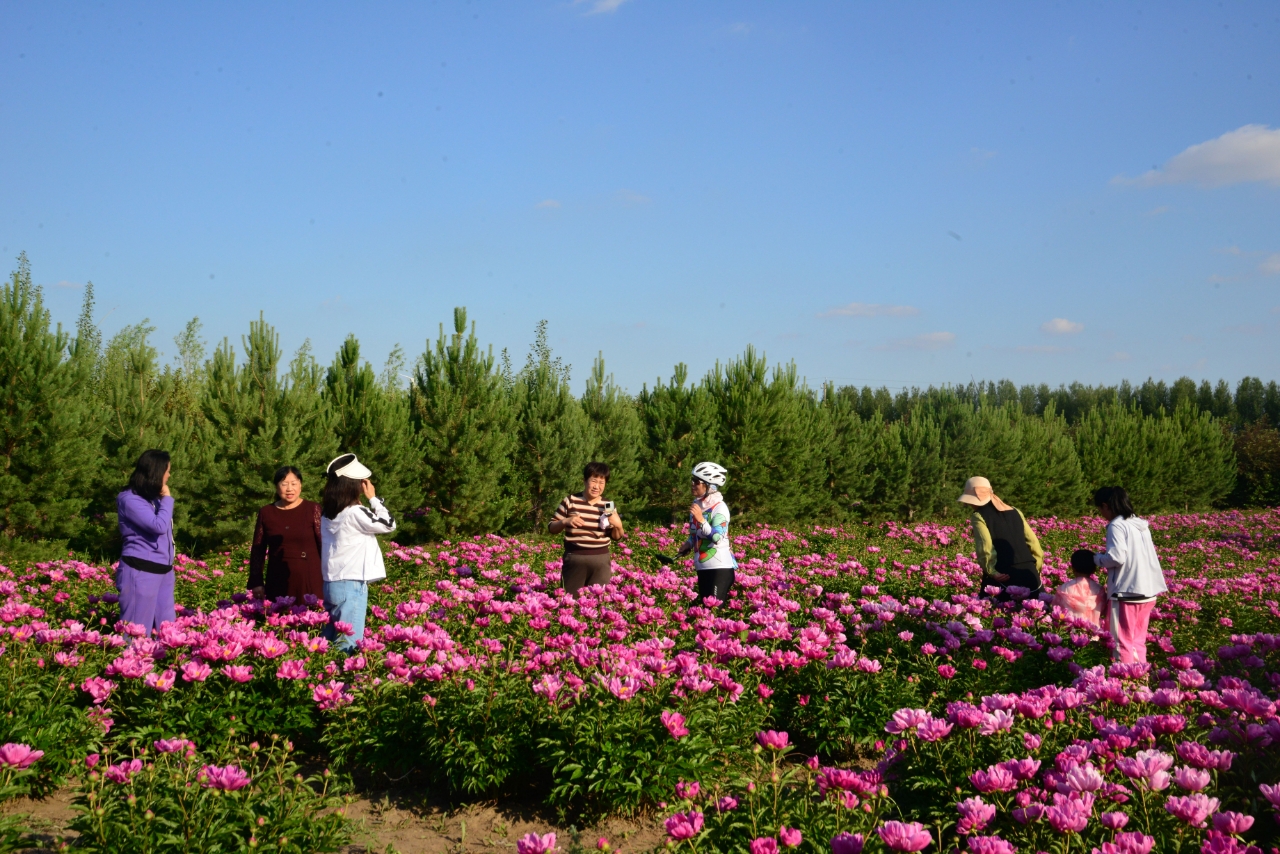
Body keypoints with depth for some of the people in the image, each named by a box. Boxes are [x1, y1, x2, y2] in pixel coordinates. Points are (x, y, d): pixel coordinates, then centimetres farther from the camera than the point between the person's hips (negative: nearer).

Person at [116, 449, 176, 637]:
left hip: (163, 570, 8)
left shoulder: (155, 497, 12)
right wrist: (167, 499, -9)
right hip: (140, 572, -8)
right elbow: (159, 525, -20)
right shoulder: (129, 499, -12)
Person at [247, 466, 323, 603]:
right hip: (277, 583, 2)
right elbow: (257, 550, 11)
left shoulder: (312, 509, 1)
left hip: (309, 582, -2)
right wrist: (256, 583, 6)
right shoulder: (266, 513, 8)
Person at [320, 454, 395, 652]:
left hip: (332, 582, 8)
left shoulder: (327, 513, 8)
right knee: (348, 643, -4)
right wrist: (373, 498, 1)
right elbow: (388, 524, -5)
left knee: (331, 640, 12)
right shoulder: (354, 513, -16)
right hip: (351, 584, -8)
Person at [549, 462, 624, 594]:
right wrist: (565, 521, -14)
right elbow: (551, 528, 5)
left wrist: (618, 525, -9)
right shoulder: (570, 501, 0)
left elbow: (616, 537, 12)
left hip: (601, 559, 1)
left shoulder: (608, 505, 5)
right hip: (574, 558, -1)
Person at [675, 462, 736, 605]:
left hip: (720, 567, -8)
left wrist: (701, 519, -32)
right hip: (703, 566, 8)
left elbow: (717, 538, -25)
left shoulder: (720, 508, -15)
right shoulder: (697, 504, 7)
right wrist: (688, 544, 8)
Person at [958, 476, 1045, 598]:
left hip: (1003, 577, -5)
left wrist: (992, 571, -12)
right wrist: (1036, 568, 19)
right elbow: (1033, 541, 18)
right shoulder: (1015, 512, 20)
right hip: (1029, 573, 5)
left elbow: (985, 547, -13)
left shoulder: (979, 517, 2)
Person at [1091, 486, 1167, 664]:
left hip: (1127, 592, -8)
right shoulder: (1140, 524, 13)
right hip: (1147, 591, 8)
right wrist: (1106, 555, 15)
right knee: (1138, 641, 15)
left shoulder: (1117, 525, -12)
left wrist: (1098, 558, -3)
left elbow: (1117, 557, -22)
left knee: (1123, 642, -1)